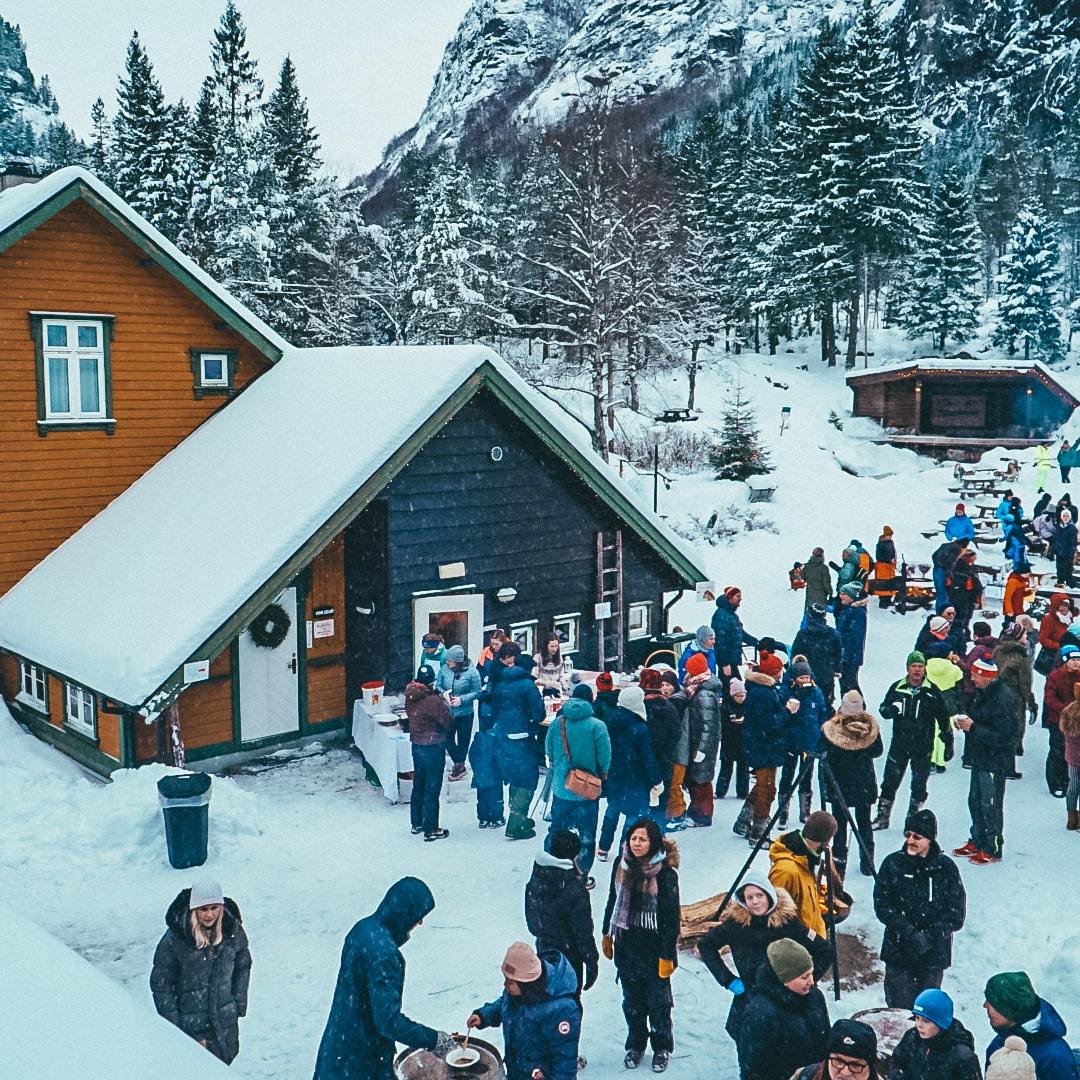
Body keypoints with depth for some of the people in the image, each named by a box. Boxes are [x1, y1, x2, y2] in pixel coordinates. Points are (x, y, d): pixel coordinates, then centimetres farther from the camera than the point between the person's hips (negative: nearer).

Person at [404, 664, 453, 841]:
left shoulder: (410, 696, -2)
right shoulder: (433, 700, -25)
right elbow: (449, 723, -21)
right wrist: (445, 703, -3)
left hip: (416, 745, 8)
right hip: (433, 747, -8)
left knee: (418, 785, 21)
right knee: (432, 789, 3)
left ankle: (416, 823, 33)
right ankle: (431, 830, 11)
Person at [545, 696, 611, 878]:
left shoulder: (556, 723, -4)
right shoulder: (597, 726, -16)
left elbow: (549, 752, 6)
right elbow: (605, 759, -12)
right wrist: (602, 776, 8)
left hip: (560, 788, 3)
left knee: (556, 831, 19)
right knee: (586, 835, 12)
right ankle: (583, 876, 18)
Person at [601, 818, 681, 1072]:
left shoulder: (666, 873, -19)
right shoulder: (621, 865, -4)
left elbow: (671, 917, -14)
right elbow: (612, 900, 10)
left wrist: (667, 955, -13)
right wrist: (607, 935, 14)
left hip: (654, 949, -4)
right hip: (625, 945, 4)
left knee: (658, 1001, 10)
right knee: (631, 1000, 17)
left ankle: (661, 1048, 31)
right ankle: (635, 1044, 36)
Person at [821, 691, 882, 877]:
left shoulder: (831, 729, -19)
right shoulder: (871, 727, -14)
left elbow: (826, 756, -12)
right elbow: (878, 751, 2)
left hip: (838, 784, -2)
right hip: (865, 784, 2)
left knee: (840, 824, 9)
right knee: (864, 823, 16)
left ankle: (839, 864, 11)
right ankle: (867, 863, 24)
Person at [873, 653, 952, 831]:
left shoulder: (932, 691, -3)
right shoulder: (897, 688, 1)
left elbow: (943, 719, 5)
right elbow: (883, 708, 6)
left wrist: (949, 743, 7)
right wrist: (891, 709, -17)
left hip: (923, 745, -1)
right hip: (899, 743, 1)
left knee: (919, 785, 6)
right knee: (890, 781, 4)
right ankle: (882, 817, 15)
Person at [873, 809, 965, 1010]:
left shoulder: (946, 867, -5)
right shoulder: (892, 864, -5)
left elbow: (956, 914, -5)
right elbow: (882, 906, -6)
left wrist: (929, 937, -15)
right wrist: (909, 933, -16)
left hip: (934, 953, 0)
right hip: (898, 950, 0)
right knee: (899, 1007, 1)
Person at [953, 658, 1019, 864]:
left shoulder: (1003, 699, -23)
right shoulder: (983, 693, 8)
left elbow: (1001, 736, -26)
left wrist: (973, 727, -22)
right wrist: (966, 722, 2)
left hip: (995, 760, -10)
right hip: (980, 758, 10)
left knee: (991, 805, 0)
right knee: (975, 801, 18)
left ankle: (993, 849, 12)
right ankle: (977, 842, 32)